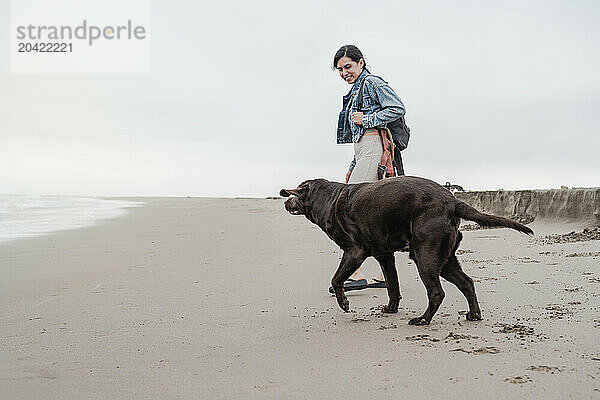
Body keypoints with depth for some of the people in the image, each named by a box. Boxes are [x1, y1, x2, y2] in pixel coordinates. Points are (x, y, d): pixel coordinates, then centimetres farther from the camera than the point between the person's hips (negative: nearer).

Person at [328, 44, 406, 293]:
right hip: (364, 152, 10)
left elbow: (398, 108, -15)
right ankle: (384, 275, 8)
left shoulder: (372, 82, 0)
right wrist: (353, 167, 24)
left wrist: (366, 119, -11)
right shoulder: (356, 91, 27)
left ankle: (356, 275, -23)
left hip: (373, 149, -10)